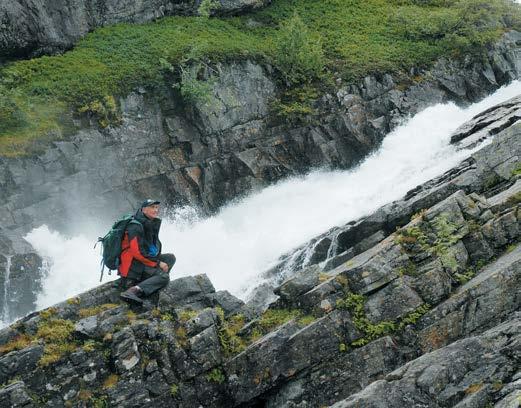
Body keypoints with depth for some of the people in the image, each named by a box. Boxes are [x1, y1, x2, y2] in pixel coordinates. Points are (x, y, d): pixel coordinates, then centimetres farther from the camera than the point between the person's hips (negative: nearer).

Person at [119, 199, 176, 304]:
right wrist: (158, 263, -15)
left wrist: (159, 261, 4)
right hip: (132, 269, -9)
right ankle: (133, 290, -35)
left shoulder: (153, 225, 15)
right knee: (164, 277, -23)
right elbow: (137, 252, -21)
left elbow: (154, 250, 23)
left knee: (170, 257, 5)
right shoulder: (135, 227, -14)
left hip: (144, 263, 9)